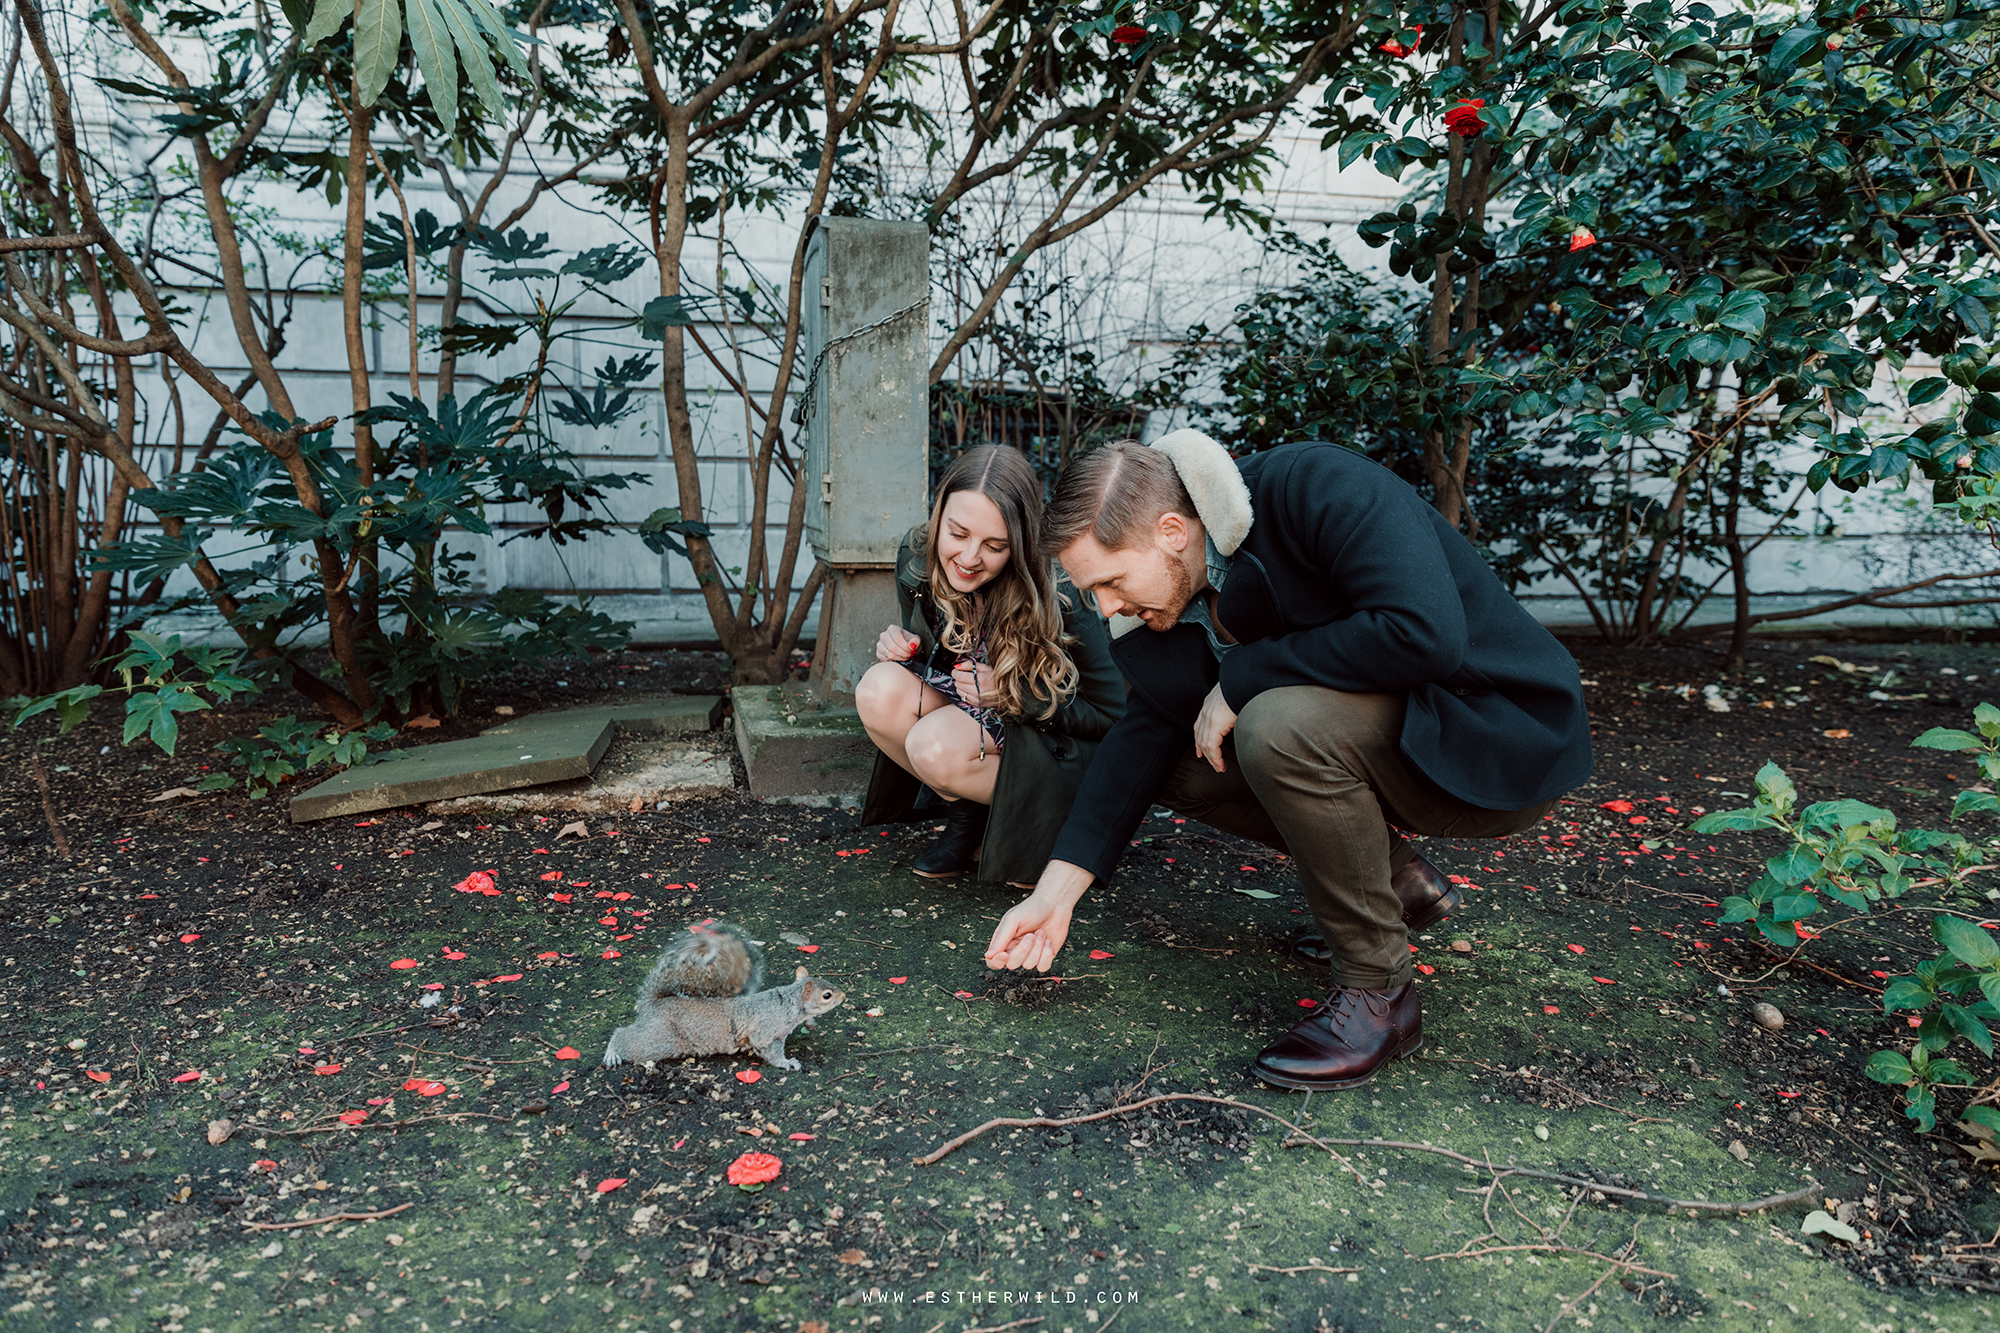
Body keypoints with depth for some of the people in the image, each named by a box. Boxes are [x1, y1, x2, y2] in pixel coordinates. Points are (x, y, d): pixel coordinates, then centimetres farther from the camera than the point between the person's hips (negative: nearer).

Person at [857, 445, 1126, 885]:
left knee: (935, 746, -32)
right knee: (879, 688, -23)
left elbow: (1113, 714, -16)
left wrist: (1013, 694, -25)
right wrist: (899, 648, -16)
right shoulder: (916, 560, -11)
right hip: (964, 723, 6)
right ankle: (964, 814, -4)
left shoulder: (1058, 596, -26)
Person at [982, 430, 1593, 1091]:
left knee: (1276, 727, -32)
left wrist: (1240, 680, -26)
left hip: (1508, 744, -8)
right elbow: (1147, 724, 3)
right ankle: (1396, 879, 13)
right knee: (1183, 761, -1)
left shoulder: (1319, 487, -26)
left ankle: (1377, 992, -13)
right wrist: (1057, 891, -2)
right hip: (1390, 722, 8)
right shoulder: (1176, 589, -2)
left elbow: (1425, 633, -37)